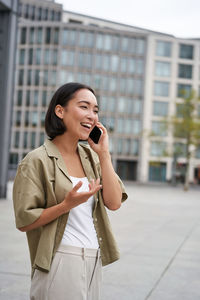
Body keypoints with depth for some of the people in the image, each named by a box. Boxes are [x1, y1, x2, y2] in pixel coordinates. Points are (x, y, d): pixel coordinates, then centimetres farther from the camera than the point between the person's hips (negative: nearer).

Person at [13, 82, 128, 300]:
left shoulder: (90, 156, 6)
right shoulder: (37, 160, -11)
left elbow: (114, 203, -4)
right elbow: (24, 222, -12)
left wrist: (103, 153, -7)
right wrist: (67, 205, -24)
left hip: (94, 260, 6)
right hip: (61, 260, -6)